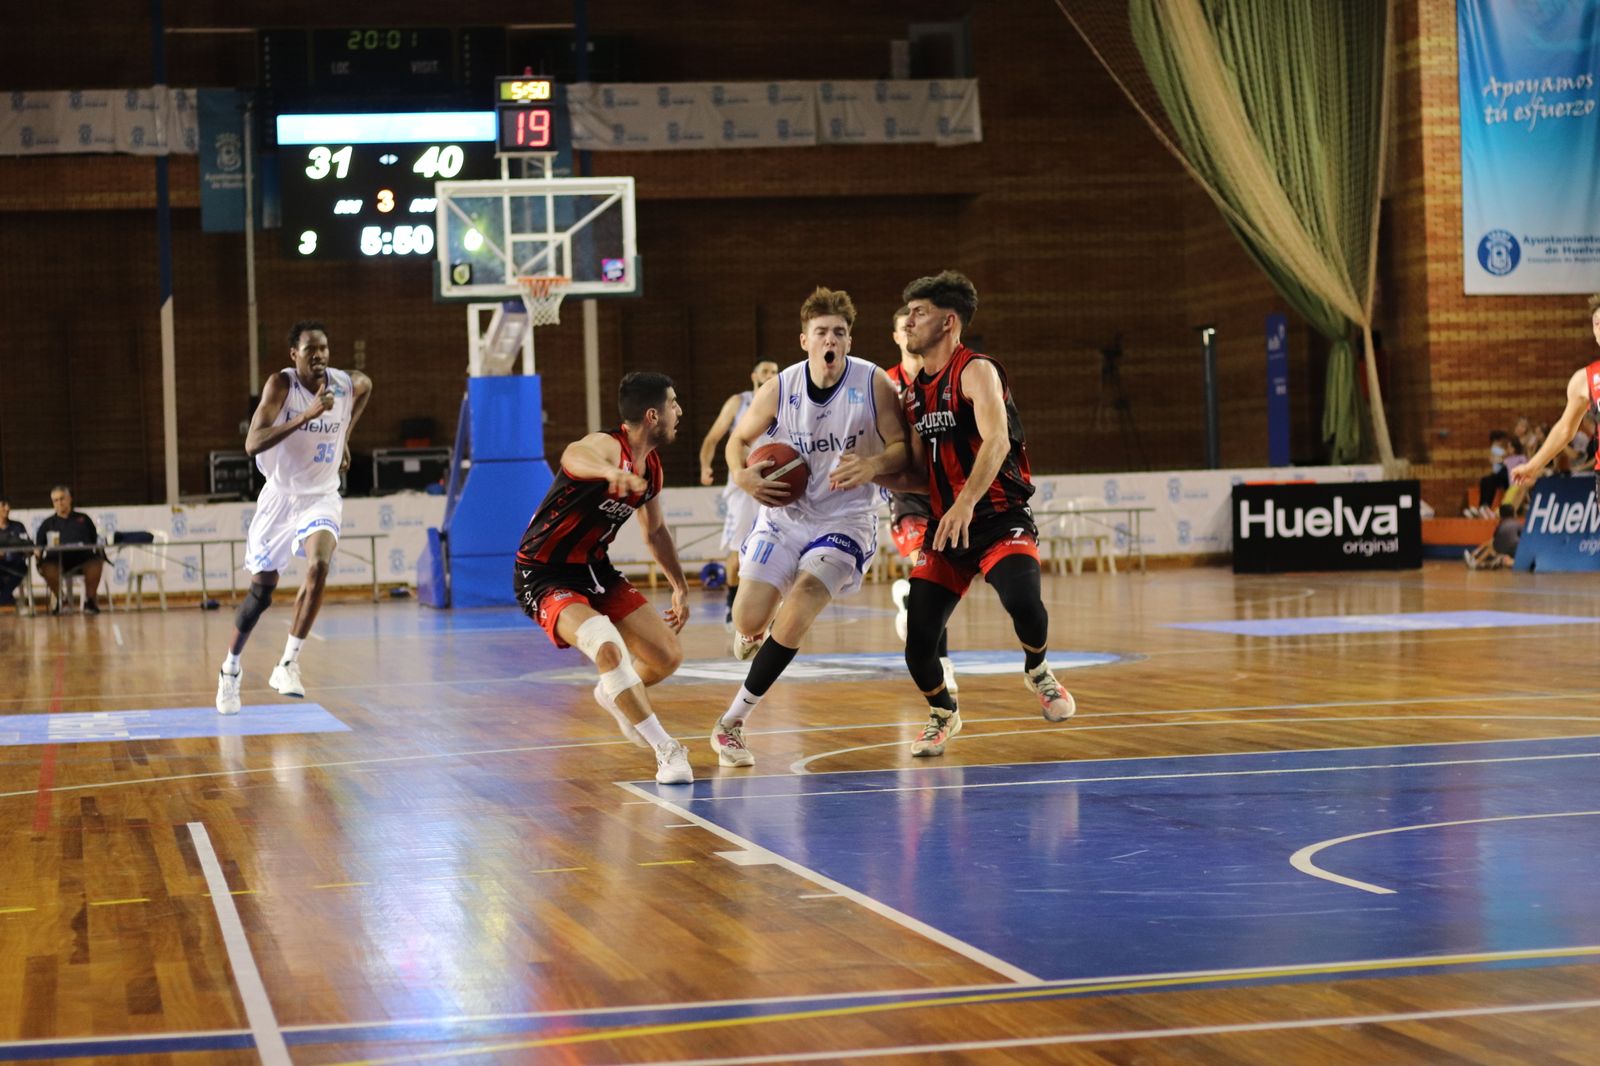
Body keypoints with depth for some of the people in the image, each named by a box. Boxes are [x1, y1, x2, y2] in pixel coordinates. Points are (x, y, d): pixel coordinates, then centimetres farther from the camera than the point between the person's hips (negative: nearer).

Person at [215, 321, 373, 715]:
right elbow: (252, 444, -31)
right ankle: (231, 666, 33)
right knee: (261, 589, 9)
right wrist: (306, 416, -39)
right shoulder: (281, 385, -19)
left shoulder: (352, 384, -10)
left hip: (321, 497, 1)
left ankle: (288, 664, -22)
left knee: (319, 565, -28)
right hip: (280, 496, -1)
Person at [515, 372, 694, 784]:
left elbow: (656, 530, 22)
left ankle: (615, 695, 40)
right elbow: (574, 456, -53)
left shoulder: (652, 467, 3)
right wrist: (610, 471, -75)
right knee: (609, 646, -33)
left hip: (595, 570, 8)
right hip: (545, 577, -8)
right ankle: (667, 751, -23)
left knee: (668, 657, 6)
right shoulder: (607, 447, -25)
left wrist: (680, 587, 27)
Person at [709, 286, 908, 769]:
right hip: (783, 512, 2)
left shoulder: (874, 384, -12)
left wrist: (872, 466, -29)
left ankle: (732, 722, -10)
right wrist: (743, 477, -14)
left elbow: (903, 448, -7)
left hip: (844, 518, -2)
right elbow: (738, 439, 7)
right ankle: (754, 633, 38)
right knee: (748, 622, -7)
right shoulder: (780, 390, -8)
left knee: (799, 607, -22)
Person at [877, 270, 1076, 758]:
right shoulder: (914, 393, 13)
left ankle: (1037, 672, 2)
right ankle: (942, 714, 25)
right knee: (918, 640, -5)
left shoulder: (975, 371, -10)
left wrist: (966, 502, -40)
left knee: (1023, 602, -32)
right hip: (946, 526, 6)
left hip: (1000, 520, -6)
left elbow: (996, 441, -26)